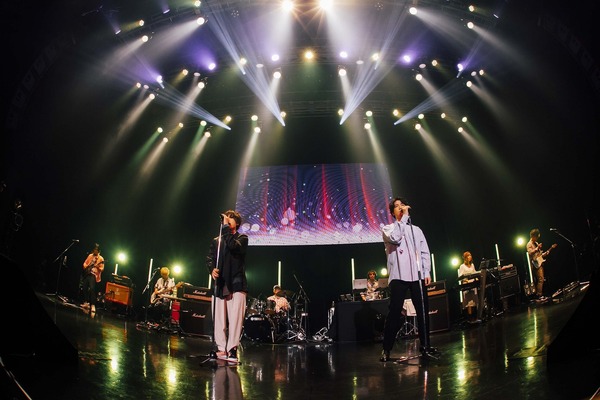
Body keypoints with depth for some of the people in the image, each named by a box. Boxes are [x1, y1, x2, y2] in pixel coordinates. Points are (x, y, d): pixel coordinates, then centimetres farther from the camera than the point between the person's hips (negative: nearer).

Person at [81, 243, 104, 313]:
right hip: (87, 274, 6)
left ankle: (93, 305, -23)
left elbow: (102, 269, -2)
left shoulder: (101, 258, 2)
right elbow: (85, 263, 18)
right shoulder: (90, 255, 16)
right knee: (84, 288, 0)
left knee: (92, 289, -21)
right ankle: (86, 302, 16)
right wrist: (86, 267, -2)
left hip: (94, 275, -6)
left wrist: (98, 267, -21)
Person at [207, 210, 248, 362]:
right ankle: (221, 348, 8)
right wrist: (212, 269, -10)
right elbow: (209, 258, 11)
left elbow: (234, 246, -14)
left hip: (236, 285, -4)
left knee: (235, 319, -10)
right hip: (219, 285, 4)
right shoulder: (216, 241, 20)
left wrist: (226, 228, -9)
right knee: (218, 320, 2)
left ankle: (232, 349, -9)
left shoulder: (242, 238, 8)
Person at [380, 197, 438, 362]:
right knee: (394, 313, -8)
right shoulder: (388, 229, 8)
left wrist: (427, 272, 4)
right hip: (398, 276, -4)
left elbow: (425, 252, 16)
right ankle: (386, 349, -3)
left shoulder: (416, 229, 20)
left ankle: (425, 345, 16)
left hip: (417, 275, 4)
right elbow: (395, 238, -16)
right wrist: (404, 217, -11)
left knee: (423, 311, 5)